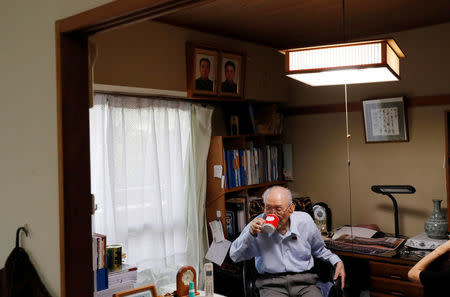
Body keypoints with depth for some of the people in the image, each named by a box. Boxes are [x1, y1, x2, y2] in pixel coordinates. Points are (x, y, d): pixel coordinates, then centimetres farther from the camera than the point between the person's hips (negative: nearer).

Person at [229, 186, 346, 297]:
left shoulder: (305, 221, 1)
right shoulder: (258, 224, -5)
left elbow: (319, 250, 21)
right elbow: (234, 256, -3)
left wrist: (337, 262, 6)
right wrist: (251, 233, -17)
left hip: (303, 281, 2)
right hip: (271, 284, -2)